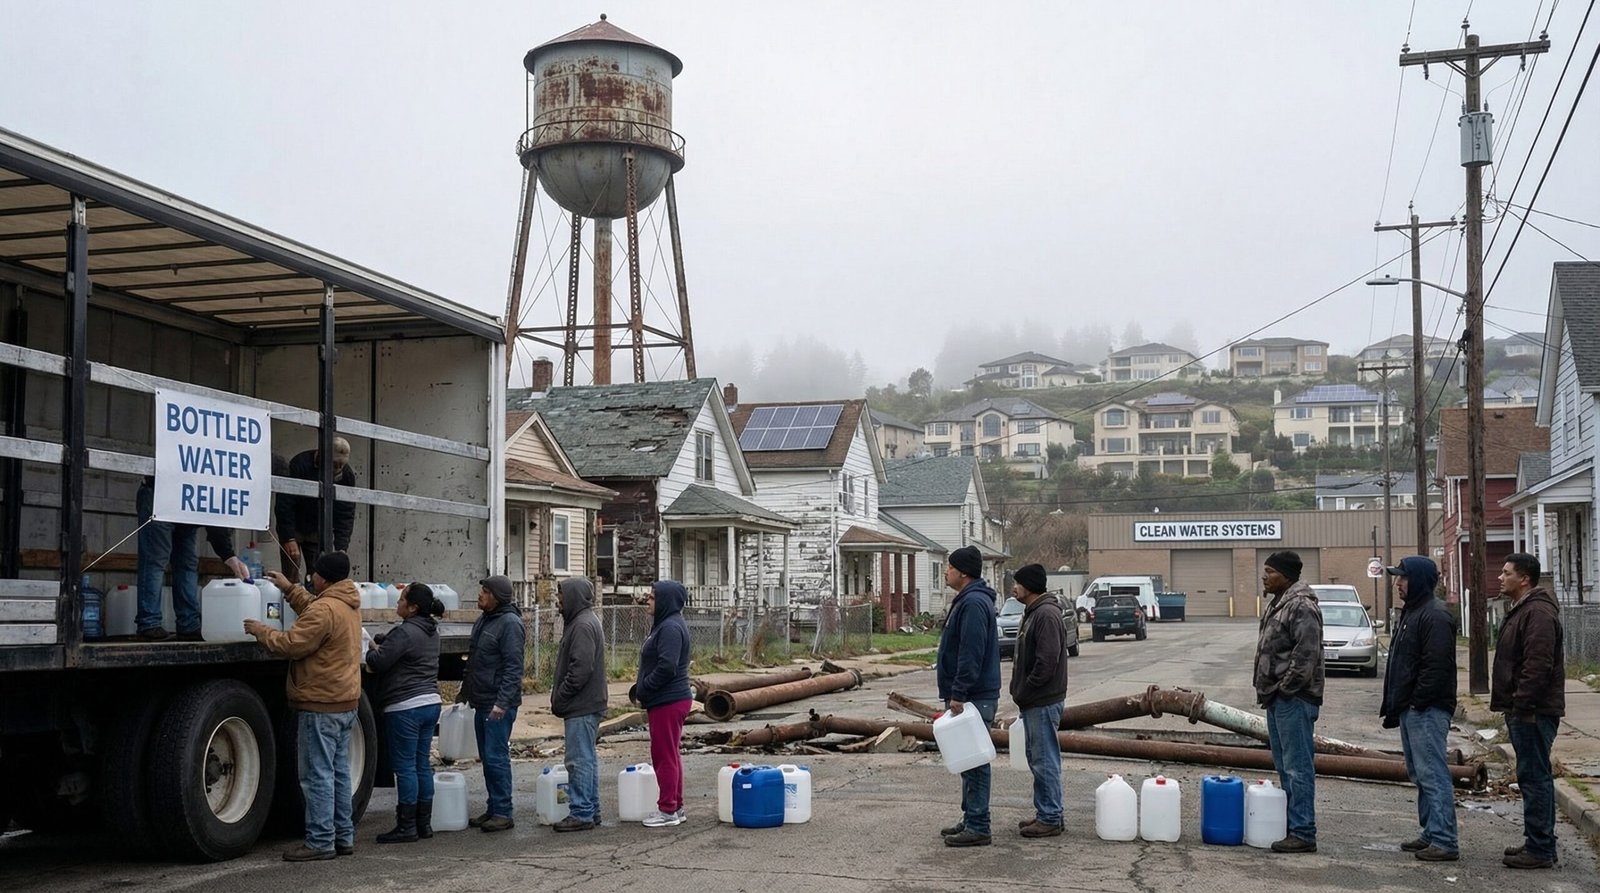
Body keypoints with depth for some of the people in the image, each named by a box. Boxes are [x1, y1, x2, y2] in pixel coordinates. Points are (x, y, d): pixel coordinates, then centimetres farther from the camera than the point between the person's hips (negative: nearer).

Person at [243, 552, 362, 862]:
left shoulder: (324, 610, -20)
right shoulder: (348, 604, 11)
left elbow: (292, 644, -19)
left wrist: (262, 632, -4)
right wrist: (290, 589, 26)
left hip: (321, 705, -10)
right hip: (346, 701, 10)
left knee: (318, 775, -4)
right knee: (338, 772, 14)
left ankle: (320, 842, -1)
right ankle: (343, 837, 19)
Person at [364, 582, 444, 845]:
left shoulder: (405, 632, -17)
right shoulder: (430, 631, 13)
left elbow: (378, 662, -16)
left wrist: (371, 649, 3)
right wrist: (377, 640, 10)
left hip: (405, 708, -9)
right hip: (430, 703, 9)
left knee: (405, 767, -3)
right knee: (422, 765, 12)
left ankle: (407, 827, 1)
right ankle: (424, 823, 17)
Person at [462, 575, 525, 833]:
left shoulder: (510, 623, -14)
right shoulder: (482, 621, 15)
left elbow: (513, 667, -19)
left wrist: (502, 702, -24)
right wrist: (465, 691, 23)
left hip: (499, 705, -9)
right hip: (482, 703, 9)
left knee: (496, 757, -7)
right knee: (487, 758, 12)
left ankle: (503, 813, -1)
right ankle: (493, 810, 20)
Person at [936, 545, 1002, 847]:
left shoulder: (974, 603, -18)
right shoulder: (968, 600, 17)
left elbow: (971, 654, -25)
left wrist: (959, 694, -24)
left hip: (974, 698, -11)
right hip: (968, 697, 11)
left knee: (974, 762, -6)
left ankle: (977, 827, -1)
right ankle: (971, 820, 23)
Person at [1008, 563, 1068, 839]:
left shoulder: (1047, 615, -17)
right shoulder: (1032, 613, 15)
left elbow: (1047, 663, -23)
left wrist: (1022, 692, -15)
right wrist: (1019, 692, 14)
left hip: (1044, 702, -10)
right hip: (1033, 702, 10)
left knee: (1045, 760, -4)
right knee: (1037, 759, 15)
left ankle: (1050, 819, 2)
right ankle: (1044, 813, 23)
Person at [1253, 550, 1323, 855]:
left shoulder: (1301, 606, -16)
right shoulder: (1277, 604, 17)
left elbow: (1307, 654, -23)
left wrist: (1285, 688, -17)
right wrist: (1267, 691, 16)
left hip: (1294, 700, -11)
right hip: (1277, 698, 11)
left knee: (1298, 767, -7)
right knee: (1284, 766, 16)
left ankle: (1303, 833, -3)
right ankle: (1292, 825, 24)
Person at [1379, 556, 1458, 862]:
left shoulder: (1435, 617, -15)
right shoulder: (1410, 613, 18)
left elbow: (1436, 666, -22)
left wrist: (1418, 702, -20)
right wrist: (1394, 706, 19)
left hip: (1427, 710, -11)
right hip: (1410, 710, 11)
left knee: (1433, 774, -9)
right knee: (1419, 774, 15)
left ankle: (1444, 841, -6)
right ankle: (1431, 834, 22)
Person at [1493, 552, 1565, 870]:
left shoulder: (1539, 613, -17)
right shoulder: (1522, 610, 18)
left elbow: (1538, 666, -24)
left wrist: (1522, 706, -22)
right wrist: (1512, 708, 22)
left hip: (1534, 712, -11)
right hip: (1523, 711, 11)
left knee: (1534, 777, -7)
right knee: (1533, 777, 15)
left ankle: (1541, 849, -3)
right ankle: (1538, 842, 23)